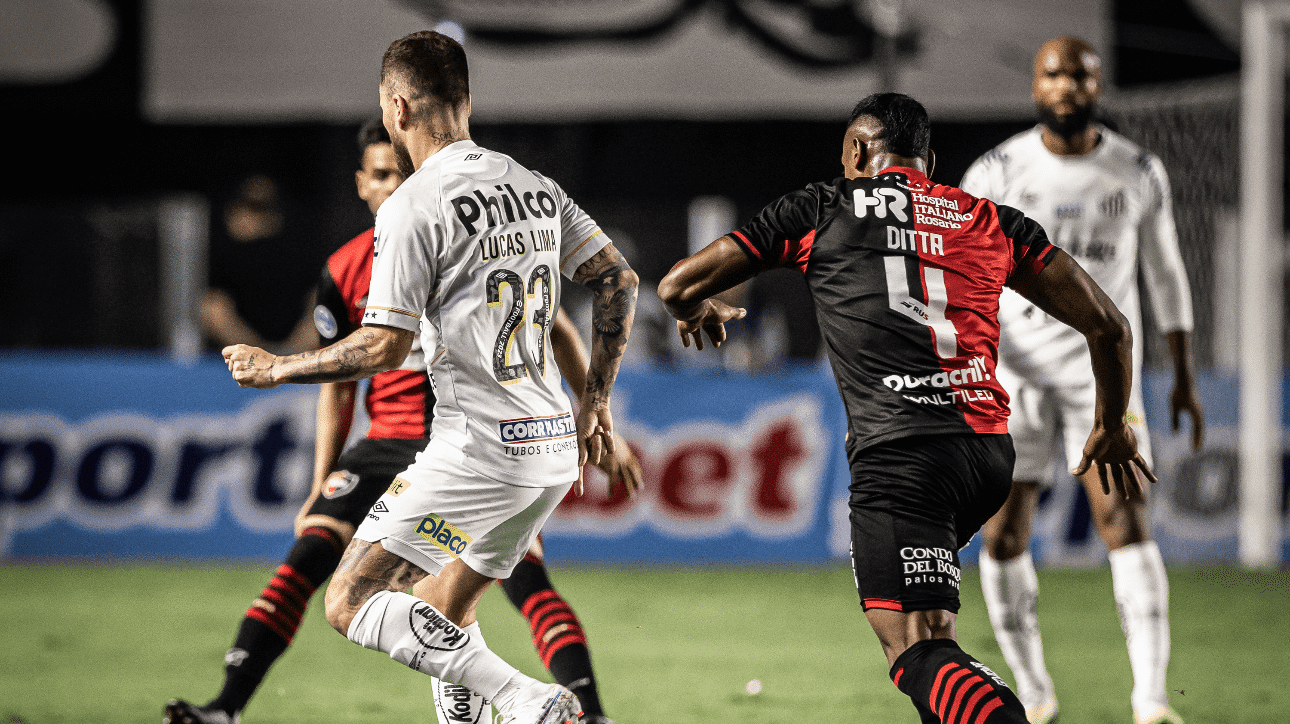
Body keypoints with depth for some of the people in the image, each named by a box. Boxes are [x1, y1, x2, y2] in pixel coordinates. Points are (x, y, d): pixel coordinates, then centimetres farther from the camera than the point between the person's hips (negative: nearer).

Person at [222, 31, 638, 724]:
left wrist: (276, 368, 1)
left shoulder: (412, 208, -11)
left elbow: (384, 346, -14)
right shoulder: (535, 186, 12)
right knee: (443, 618, 22)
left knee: (351, 603, -5)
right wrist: (595, 402, 22)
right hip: (554, 445, 8)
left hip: (478, 447, -8)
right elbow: (618, 280, 13)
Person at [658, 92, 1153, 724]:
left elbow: (678, 287, 14)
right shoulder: (993, 222, 19)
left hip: (901, 453, -6)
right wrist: (1112, 428, 34)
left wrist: (699, 309, 39)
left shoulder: (819, 210, 10)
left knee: (919, 653, -14)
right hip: (991, 453, 6)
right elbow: (1107, 326, 18)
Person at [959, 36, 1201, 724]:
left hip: (1103, 372, 0)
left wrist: (1183, 376, 15)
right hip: (1016, 370, 0)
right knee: (1002, 539, 0)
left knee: (1125, 523, -17)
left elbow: (1165, 269, 14)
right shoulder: (997, 173, -3)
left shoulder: (1140, 173, 2)